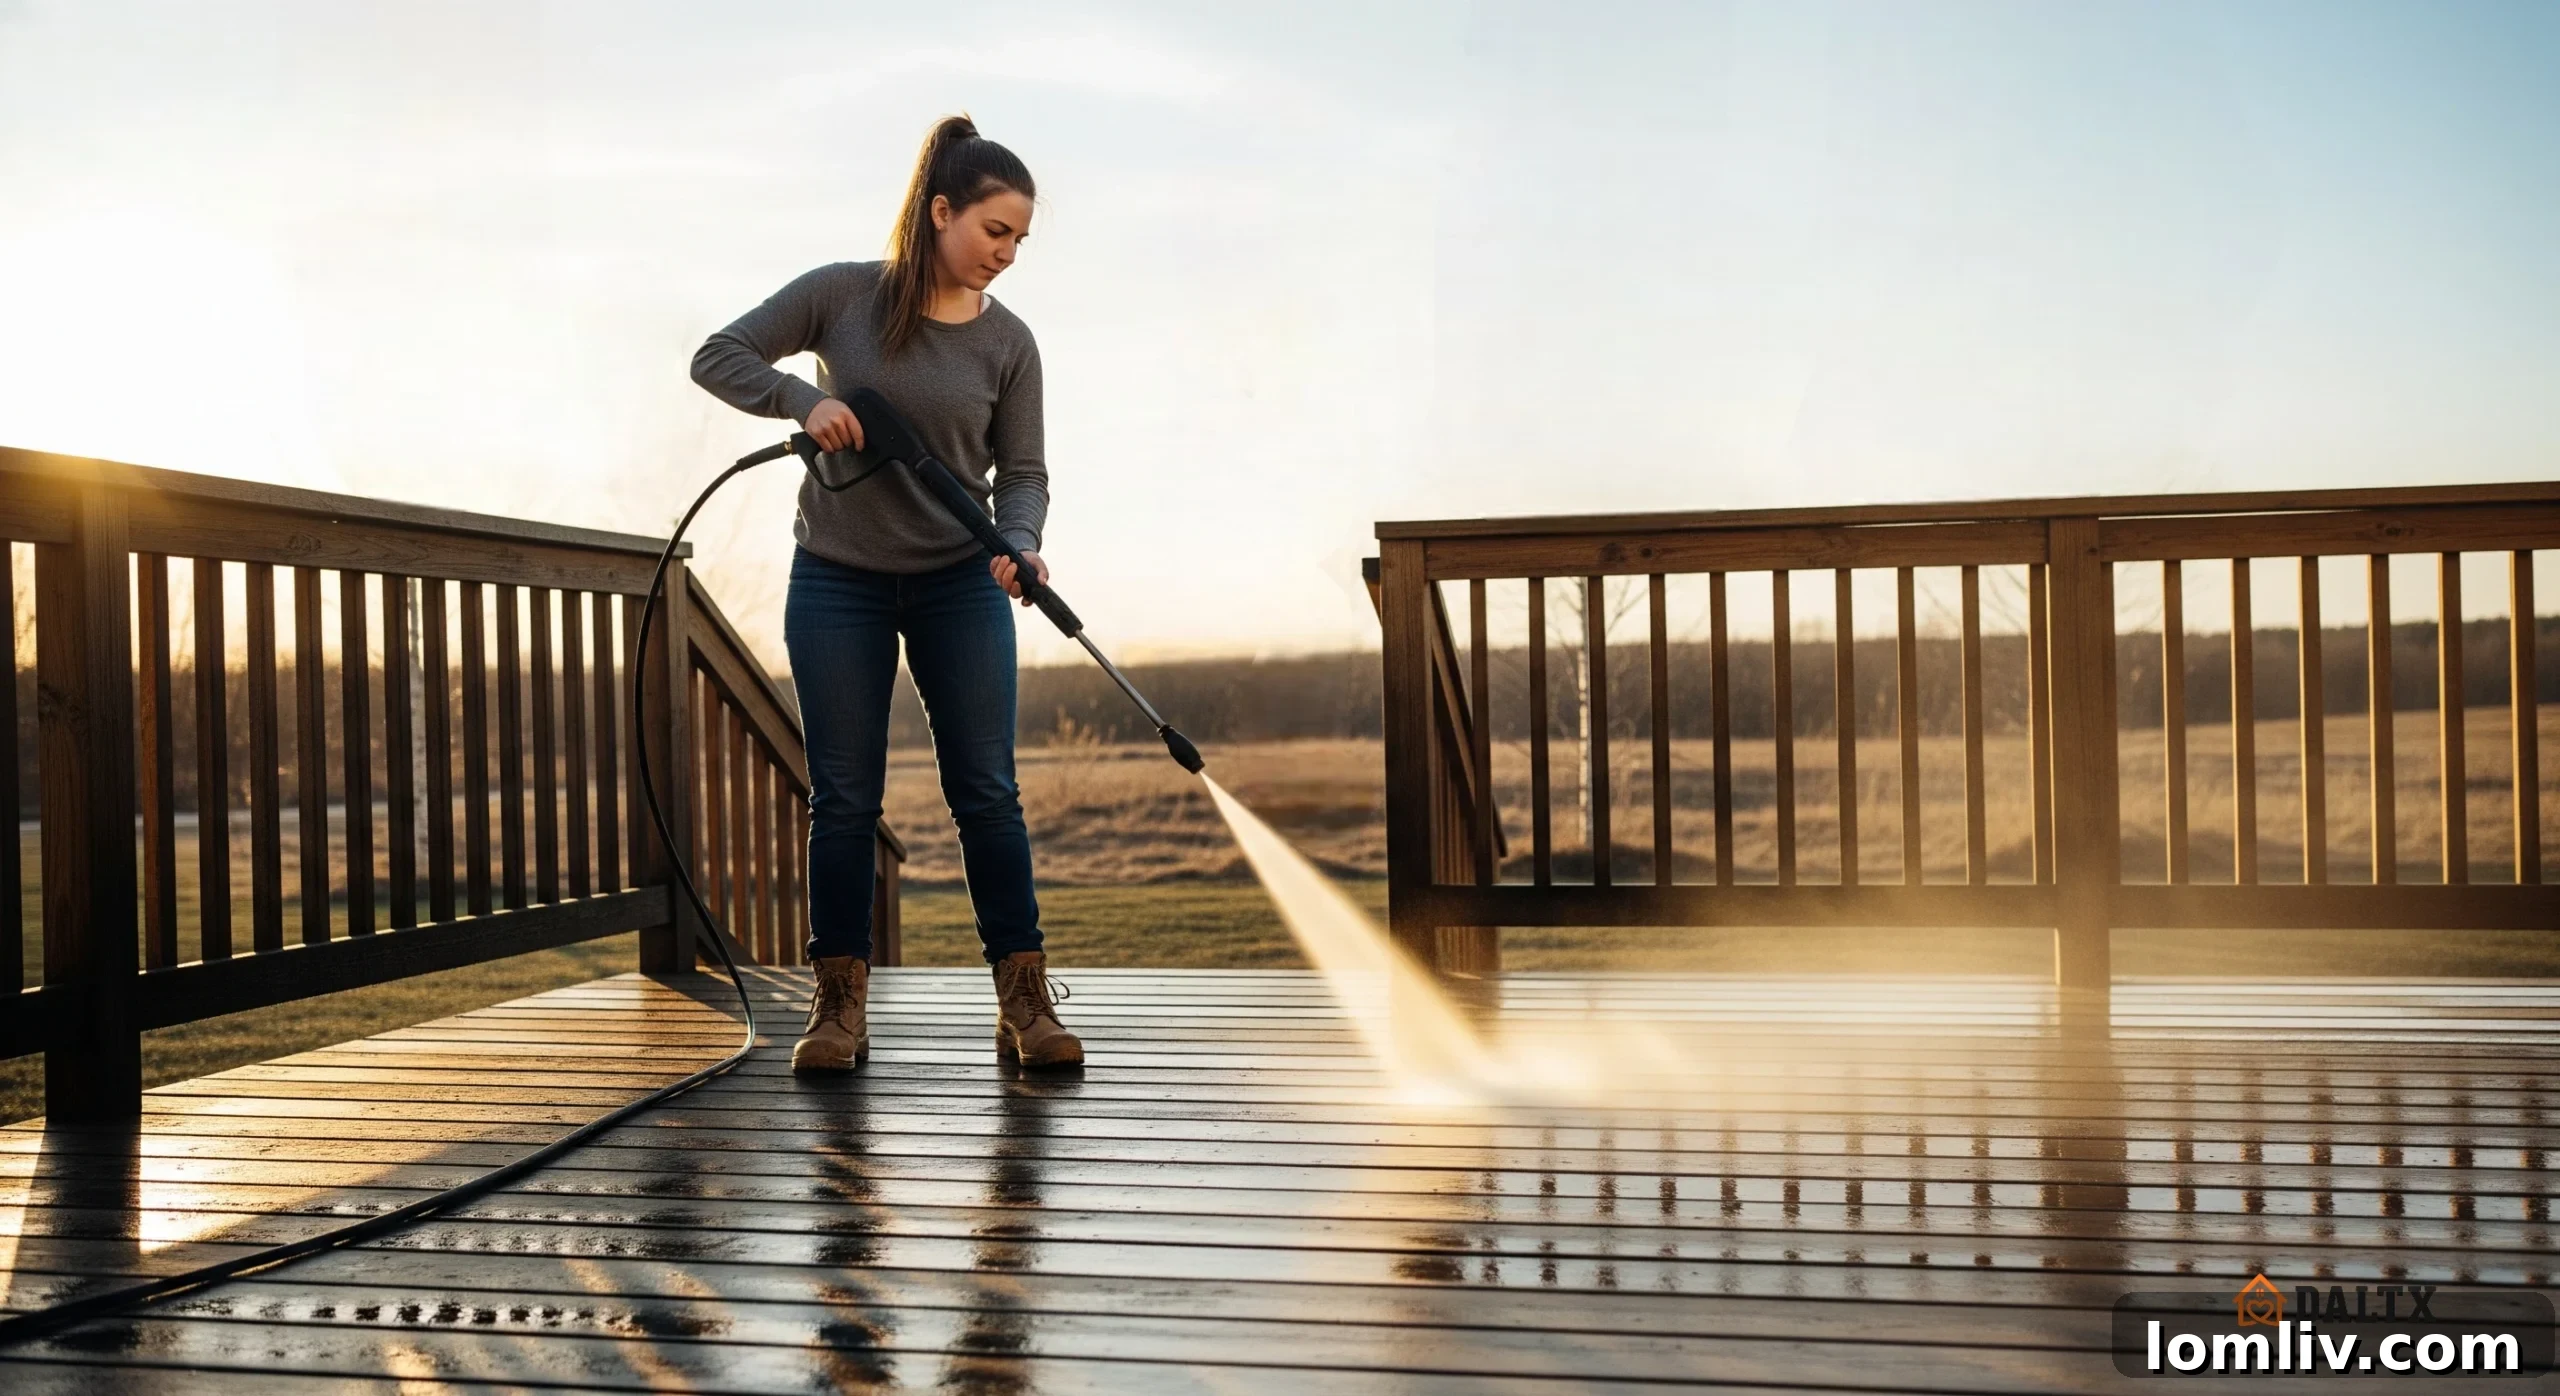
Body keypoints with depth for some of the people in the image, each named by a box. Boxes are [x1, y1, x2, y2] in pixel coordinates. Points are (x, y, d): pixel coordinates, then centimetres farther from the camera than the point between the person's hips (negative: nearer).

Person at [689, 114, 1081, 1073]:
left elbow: (1021, 472, -1)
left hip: (960, 585, 1)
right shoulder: (843, 295, -5)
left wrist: (1020, 543, -22)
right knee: (844, 797, 2)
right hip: (837, 581, -1)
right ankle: (839, 1006, 11)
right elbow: (718, 357, -2)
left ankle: (1025, 1003, 3)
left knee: (987, 790, -2)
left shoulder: (1008, 343, -1)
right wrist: (805, 398, -20)